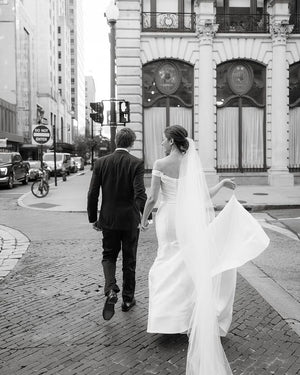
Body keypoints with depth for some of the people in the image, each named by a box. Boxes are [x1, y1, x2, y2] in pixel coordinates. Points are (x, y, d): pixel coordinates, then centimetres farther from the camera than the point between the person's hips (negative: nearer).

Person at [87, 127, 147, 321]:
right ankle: (128, 299, 25)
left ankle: (111, 290, -5)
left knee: (109, 256, 18)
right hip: (130, 220, -2)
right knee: (129, 261, 13)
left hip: (108, 219, 2)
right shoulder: (136, 163, -11)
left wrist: (93, 218, 8)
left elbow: (93, 194, -2)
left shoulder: (101, 162, -2)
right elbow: (140, 193, -21)